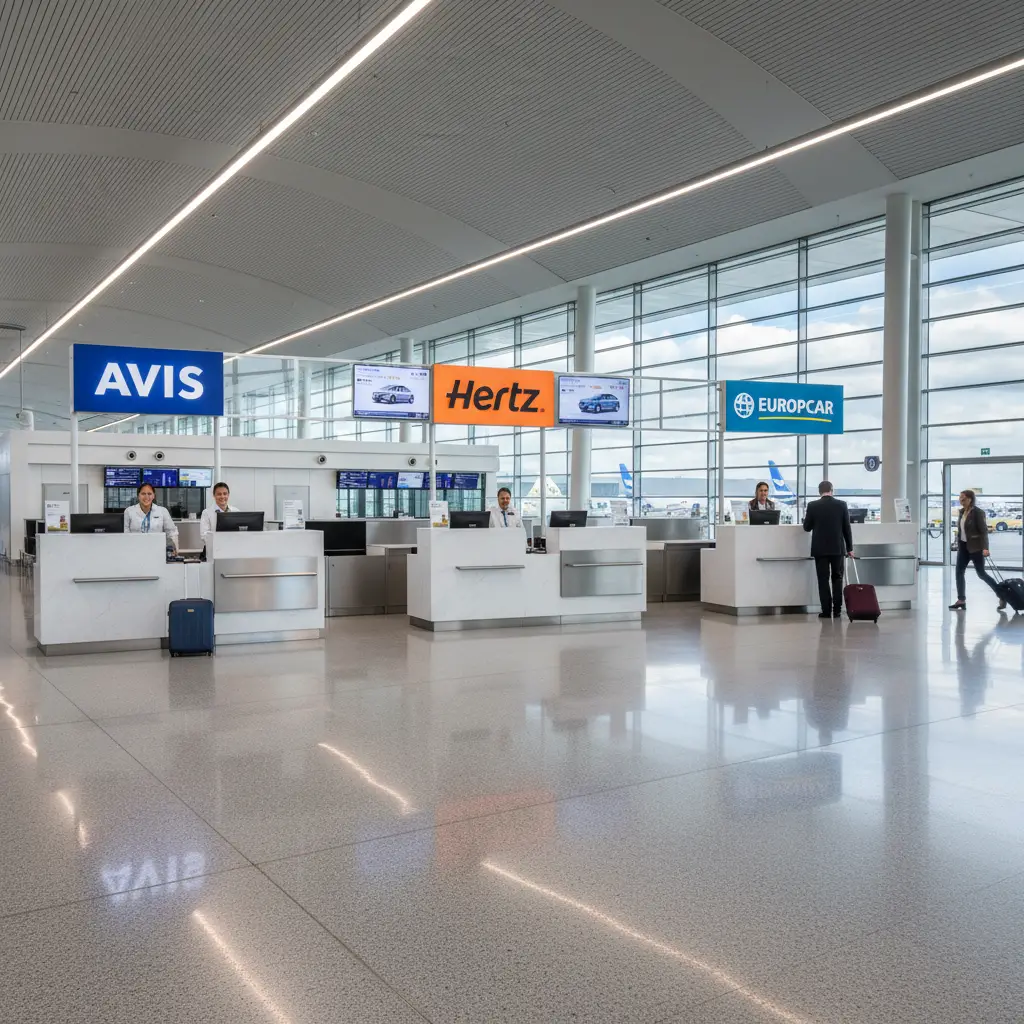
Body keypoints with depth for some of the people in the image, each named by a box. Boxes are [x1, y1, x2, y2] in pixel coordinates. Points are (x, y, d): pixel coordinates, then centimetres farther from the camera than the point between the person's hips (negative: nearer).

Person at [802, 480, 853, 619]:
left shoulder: (812, 506, -5)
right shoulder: (842, 504, -2)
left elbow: (806, 527, 2)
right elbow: (847, 528, 1)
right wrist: (850, 548, 9)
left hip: (820, 549, -1)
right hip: (838, 548, 1)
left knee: (823, 579, 2)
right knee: (837, 578, 10)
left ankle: (826, 611, -1)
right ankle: (837, 610, 6)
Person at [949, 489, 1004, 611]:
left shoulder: (978, 512, -14)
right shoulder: (962, 511, 8)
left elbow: (984, 531, -18)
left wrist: (985, 548, -26)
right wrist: (958, 544, 19)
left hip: (976, 547, -7)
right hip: (963, 546, 7)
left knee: (981, 574, 0)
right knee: (959, 572, 0)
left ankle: (1002, 595, 15)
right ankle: (961, 601, 4)